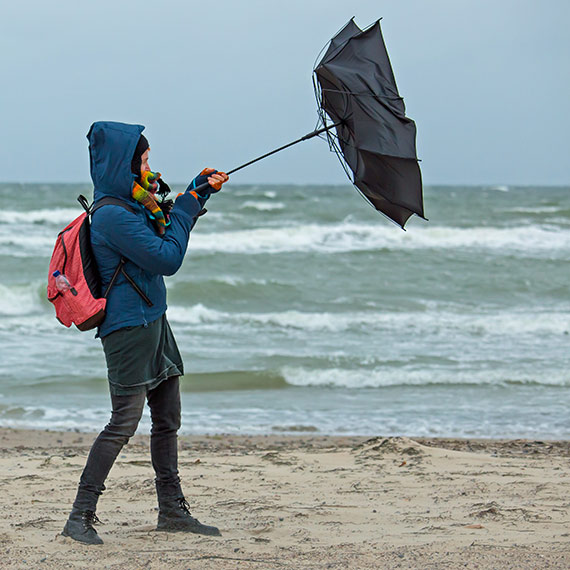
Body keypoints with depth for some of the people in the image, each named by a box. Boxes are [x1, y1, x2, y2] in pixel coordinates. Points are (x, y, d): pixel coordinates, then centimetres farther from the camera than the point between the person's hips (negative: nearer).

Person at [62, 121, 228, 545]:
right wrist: (185, 208, -7)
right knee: (125, 421, -11)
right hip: (129, 325, -10)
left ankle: (173, 511, 21)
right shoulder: (111, 215, -18)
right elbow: (167, 259, -18)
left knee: (168, 419, 13)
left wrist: (201, 190, 19)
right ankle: (80, 517, -7)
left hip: (153, 321, 10)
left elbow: (173, 230, 31)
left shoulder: (134, 206, 11)